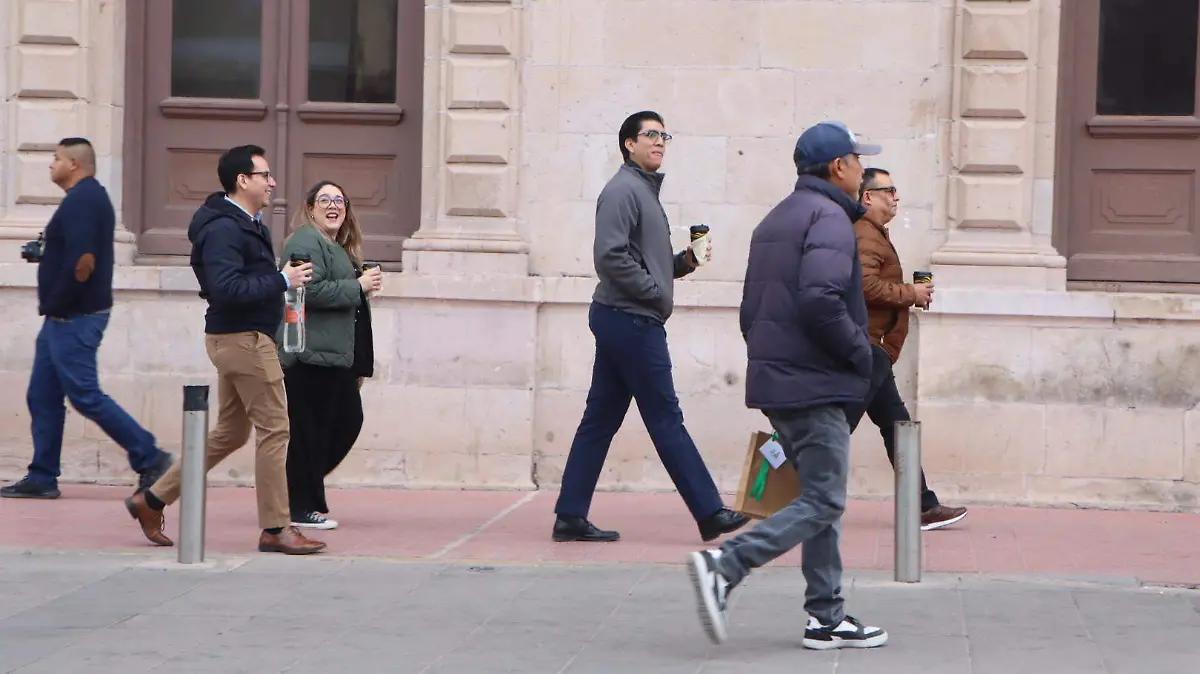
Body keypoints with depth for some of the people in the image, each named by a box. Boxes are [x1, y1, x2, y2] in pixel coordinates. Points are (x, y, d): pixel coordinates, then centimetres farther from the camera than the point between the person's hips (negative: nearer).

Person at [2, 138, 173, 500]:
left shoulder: (82, 200, -16)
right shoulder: (91, 196, 16)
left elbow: (83, 262, -25)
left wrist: (56, 305, -17)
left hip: (73, 317, -11)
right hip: (67, 319, 11)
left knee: (86, 395, -8)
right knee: (42, 397, 9)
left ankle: (149, 457, -3)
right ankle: (42, 477, 10)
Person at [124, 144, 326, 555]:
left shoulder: (245, 224, 15)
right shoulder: (224, 229, -17)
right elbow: (226, 288, -28)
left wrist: (282, 280, 6)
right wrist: (282, 280, -23)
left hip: (237, 339, 11)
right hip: (243, 338, -11)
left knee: (230, 432, 15)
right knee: (274, 429, -5)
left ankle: (152, 501, 19)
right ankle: (275, 529, 0)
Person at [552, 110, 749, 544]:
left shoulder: (646, 191, 20)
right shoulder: (623, 190, -11)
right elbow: (611, 256, -21)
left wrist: (685, 261, 6)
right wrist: (655, 293, -16)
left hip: (621, 323, 10)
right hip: (632, 320, -10)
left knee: (600, 419, 8)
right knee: (666, 420, -6)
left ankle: (570, 517, 9)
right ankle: (710, 513, -3)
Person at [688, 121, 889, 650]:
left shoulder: (775, 220, 20)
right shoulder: (829, 218, -11)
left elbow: (750, 308, 21)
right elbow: (820, 299, -26)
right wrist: (860, 352, -13)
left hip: (773, 381, 10)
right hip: (814, 384, -10)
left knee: (821, 497, 13)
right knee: (822, 503, -7)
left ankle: (827, 616, 13)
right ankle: (724, 567, -18)